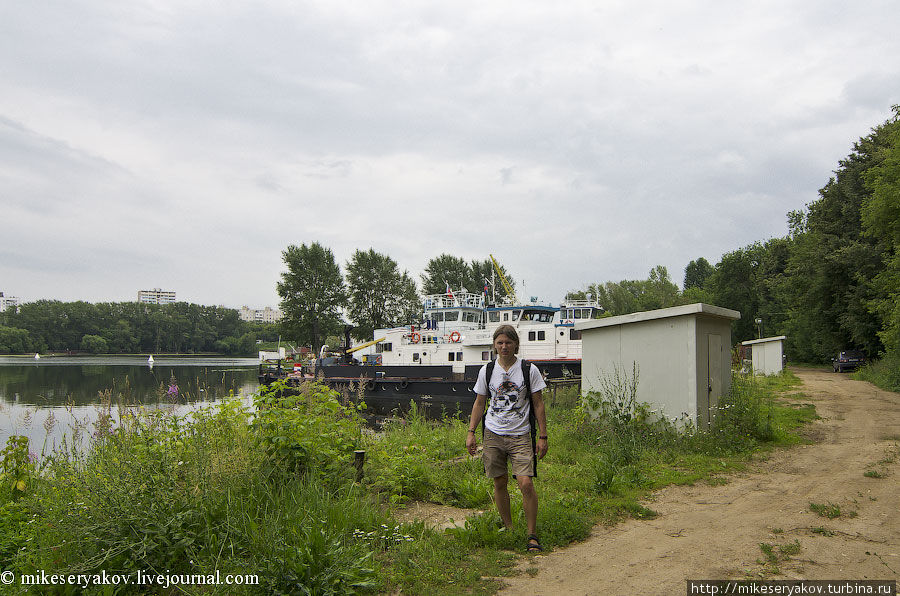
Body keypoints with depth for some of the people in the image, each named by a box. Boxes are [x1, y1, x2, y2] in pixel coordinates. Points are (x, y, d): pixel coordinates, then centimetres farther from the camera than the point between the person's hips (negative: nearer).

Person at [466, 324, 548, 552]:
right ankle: (508, 528, 25)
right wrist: (471, 433, 6)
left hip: (520, 435, -2)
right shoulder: (487, 370, 5)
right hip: (493, 434, 3)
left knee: (526, 484, -12)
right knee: (499, 483, 8)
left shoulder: (529, 370, -2)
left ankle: (532, 534, 2)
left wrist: (542, 436, -2)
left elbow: (538, 405, 2)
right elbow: (479, 403, 12)